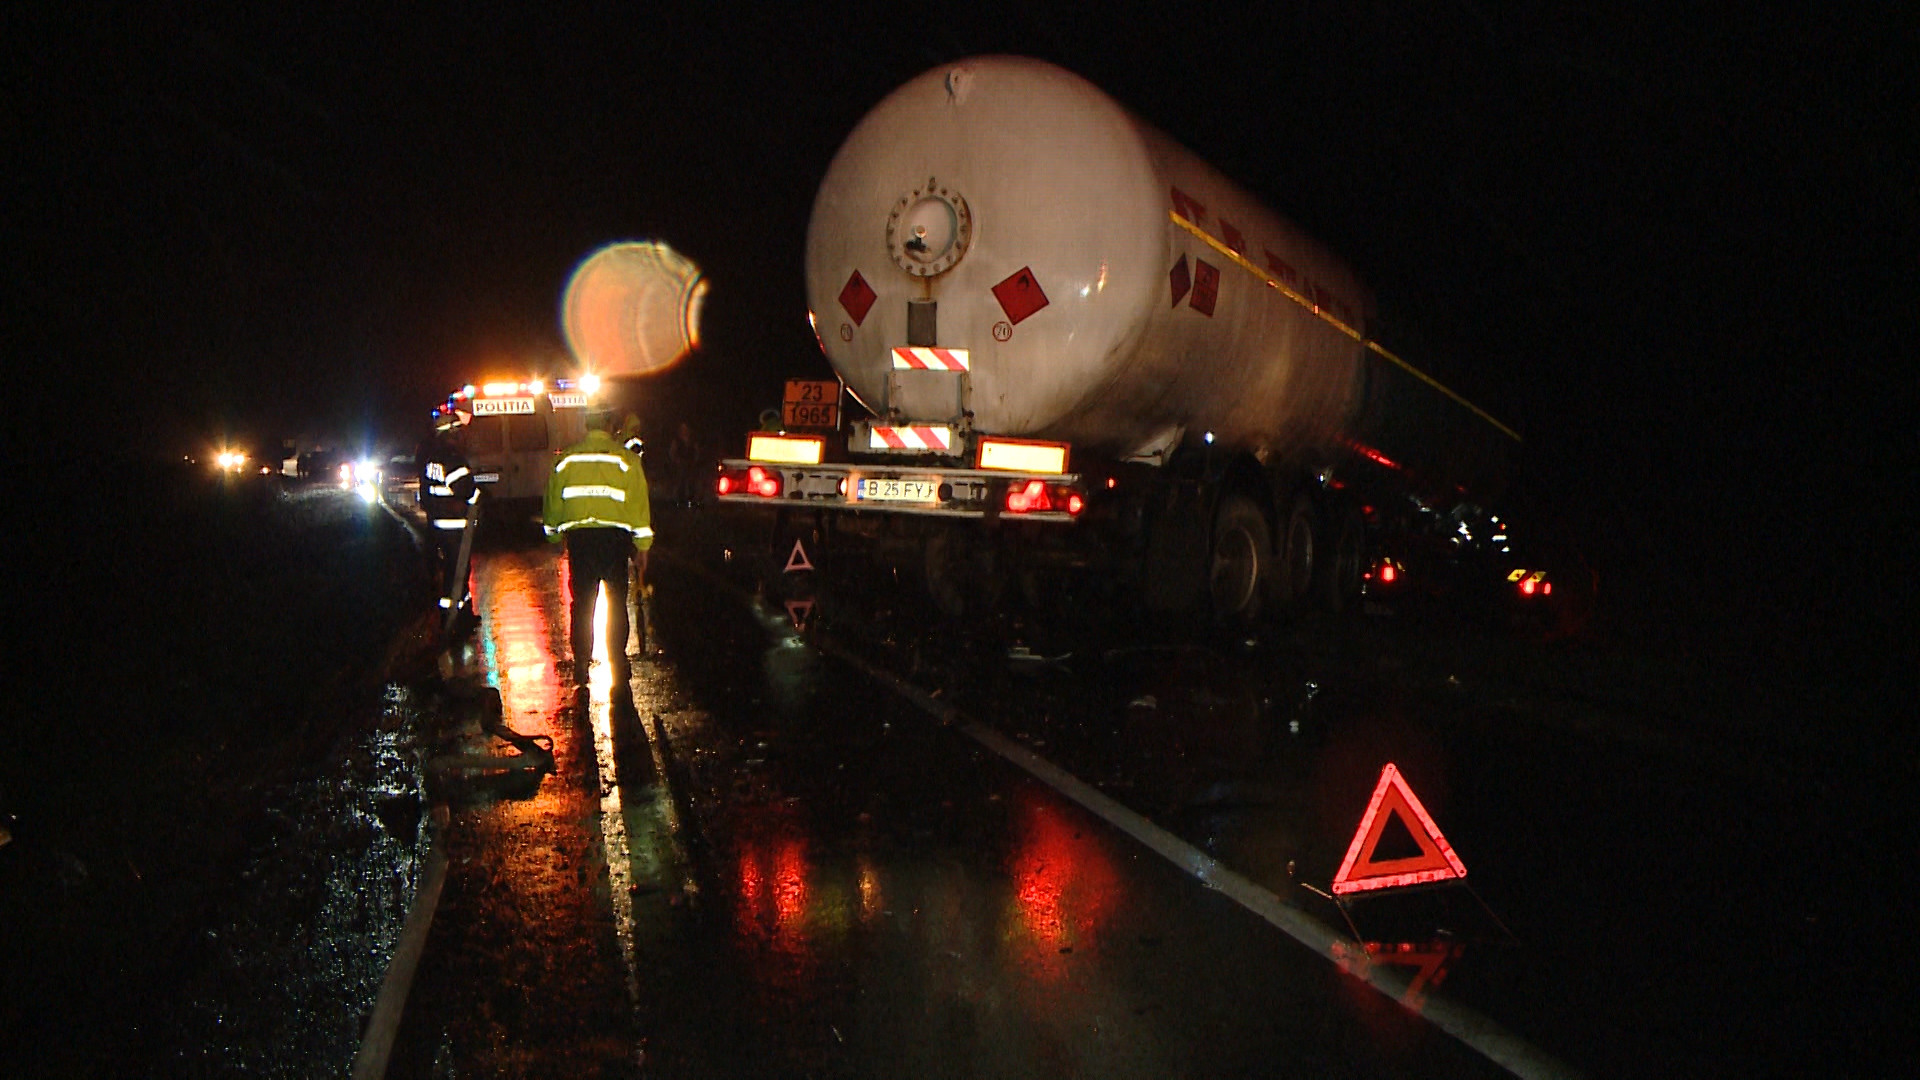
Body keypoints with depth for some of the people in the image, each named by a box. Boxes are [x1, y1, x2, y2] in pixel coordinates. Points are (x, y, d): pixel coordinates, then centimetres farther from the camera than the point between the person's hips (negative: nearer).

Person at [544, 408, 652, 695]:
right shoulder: (626, 459, -2)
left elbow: (553, 501, 12)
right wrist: (642, 547, 5)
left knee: (582, 604, 7)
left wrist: (555, 536, 26)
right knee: (617, 604, 7)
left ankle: (581, 670, 9)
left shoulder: (566, 460, 5)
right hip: (615, 537, -2)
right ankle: (618, 668, 10)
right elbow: (638, 504, -1)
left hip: (578, 537, 2)